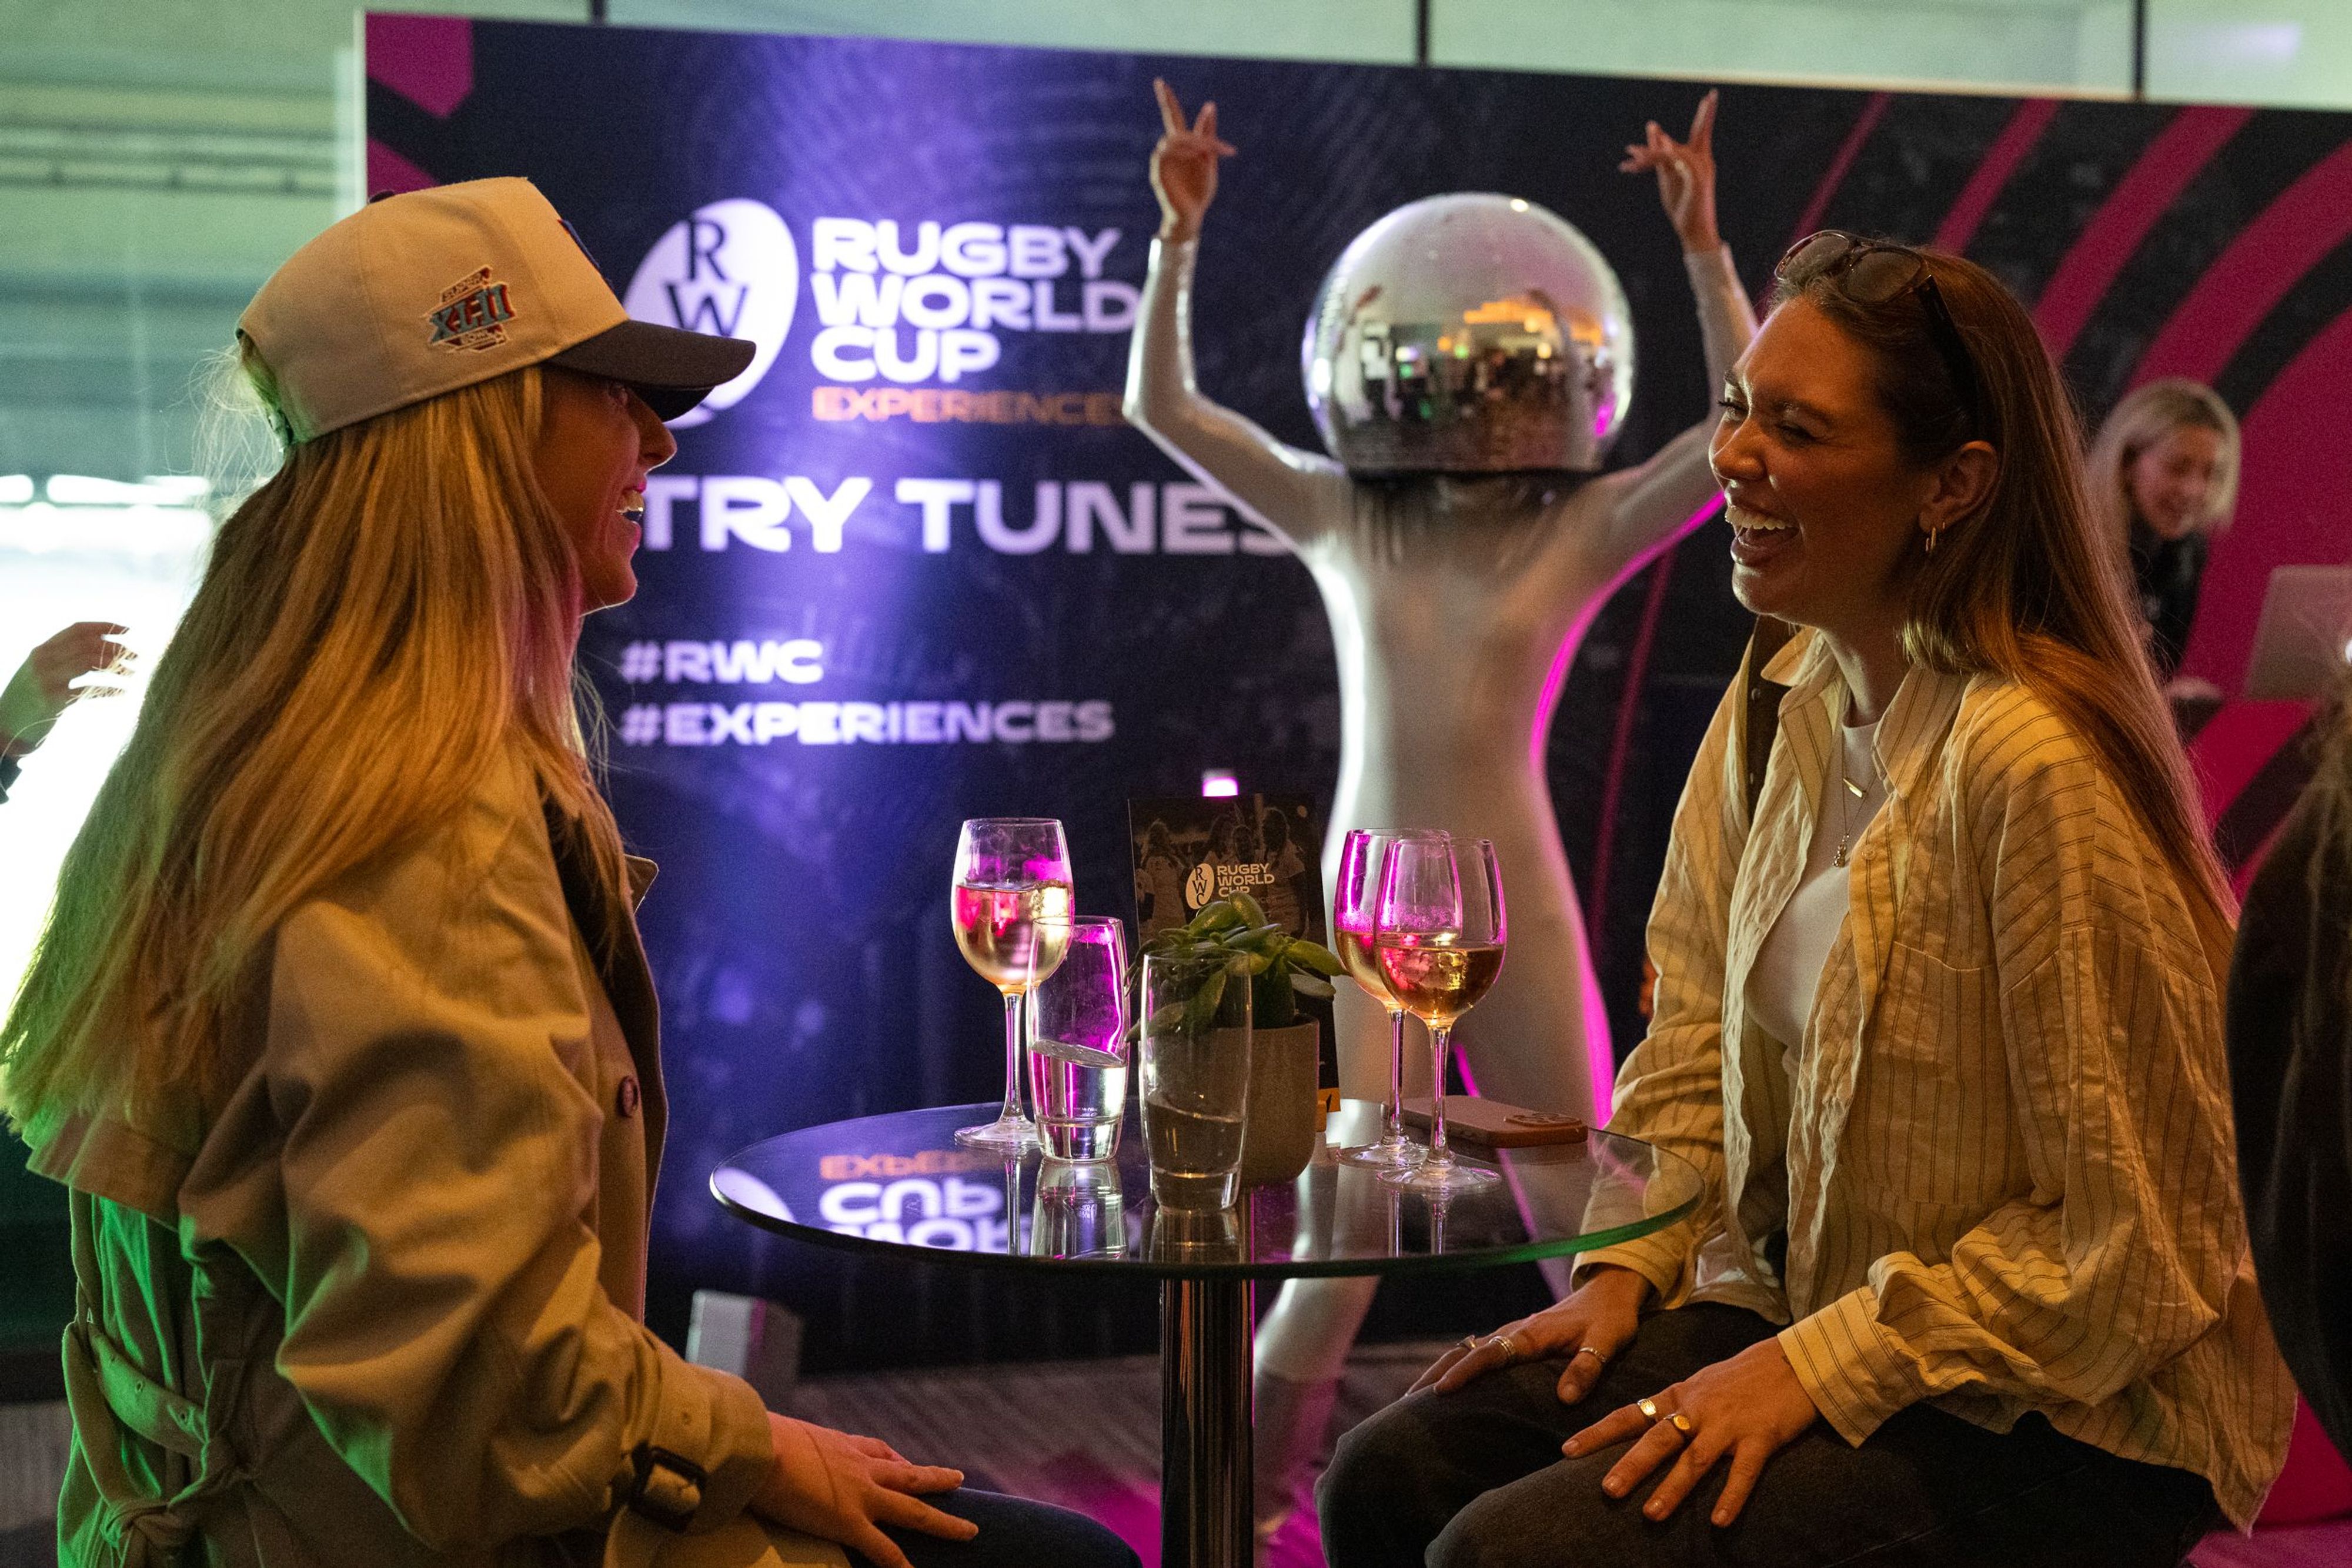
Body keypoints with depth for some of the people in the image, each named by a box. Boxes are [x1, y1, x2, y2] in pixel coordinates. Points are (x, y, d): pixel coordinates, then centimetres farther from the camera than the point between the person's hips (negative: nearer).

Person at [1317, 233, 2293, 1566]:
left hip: (2055, 1420, -7)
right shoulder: (1789, 700, 3)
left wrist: (1810, 1369, -18)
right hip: (1799, 1299, 8)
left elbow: (2119, 1248, -20)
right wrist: (1629, 1269, 1)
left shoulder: (2032, 761, -24)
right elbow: (1700, 1030, 13)